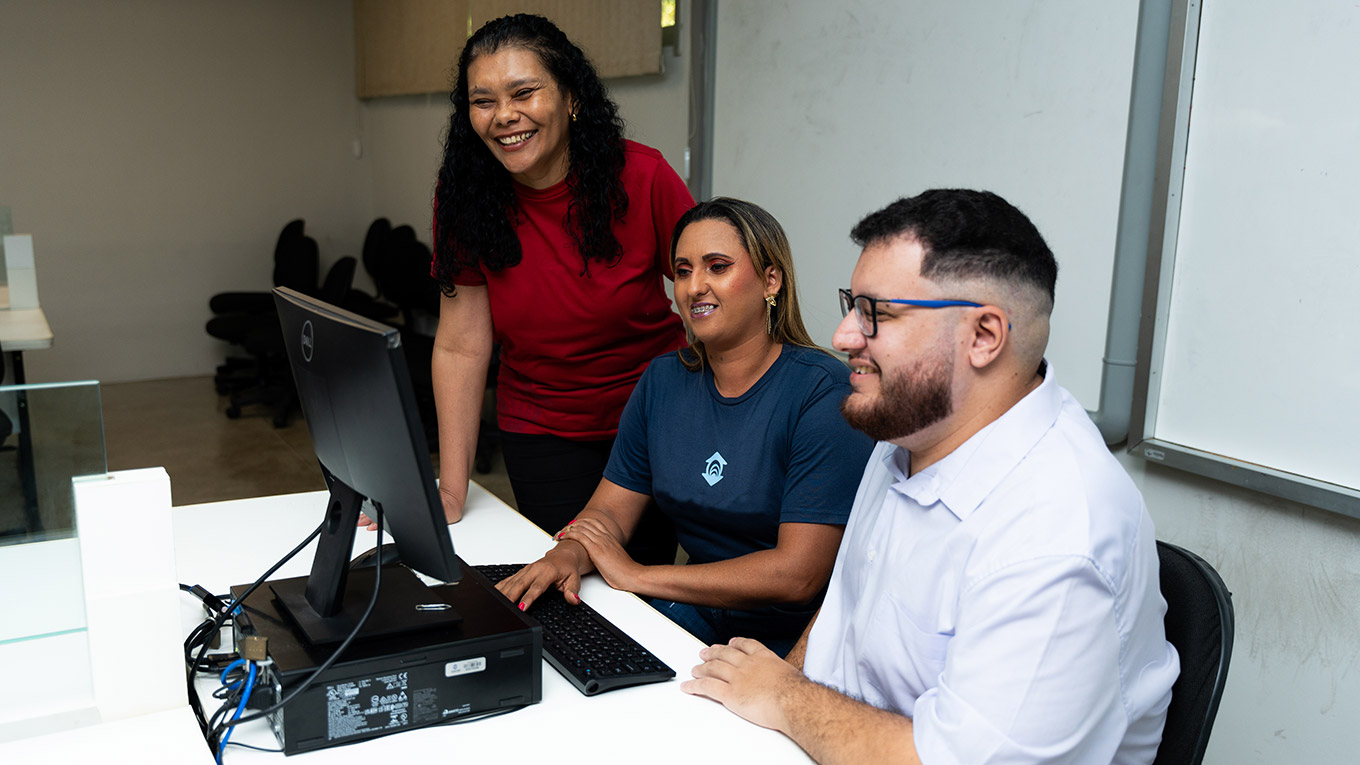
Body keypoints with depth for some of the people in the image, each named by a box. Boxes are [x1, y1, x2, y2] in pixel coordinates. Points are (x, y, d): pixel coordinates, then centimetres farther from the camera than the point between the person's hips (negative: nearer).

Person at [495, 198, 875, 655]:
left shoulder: (824, 393, -16)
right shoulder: (664, 380, 6)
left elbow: (798, 573, -20)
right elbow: (610, 510, 8)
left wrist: (637, 575, -18)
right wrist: (568, 555, -17)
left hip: (789, 646, -6)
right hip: (696, 616, 6)